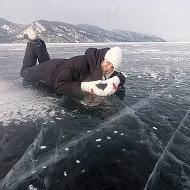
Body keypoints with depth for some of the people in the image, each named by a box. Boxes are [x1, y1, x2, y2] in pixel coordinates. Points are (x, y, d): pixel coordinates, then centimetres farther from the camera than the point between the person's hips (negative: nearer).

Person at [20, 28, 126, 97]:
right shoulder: (80, 62, -44)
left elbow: (121, 77, -18)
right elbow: (59, 86, -42)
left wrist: (116, 80, -43)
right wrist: (84, 86, -54)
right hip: (50, 69, -5)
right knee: (25, 72, 26)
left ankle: (38, 44, 41)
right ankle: (33, 42, 28)